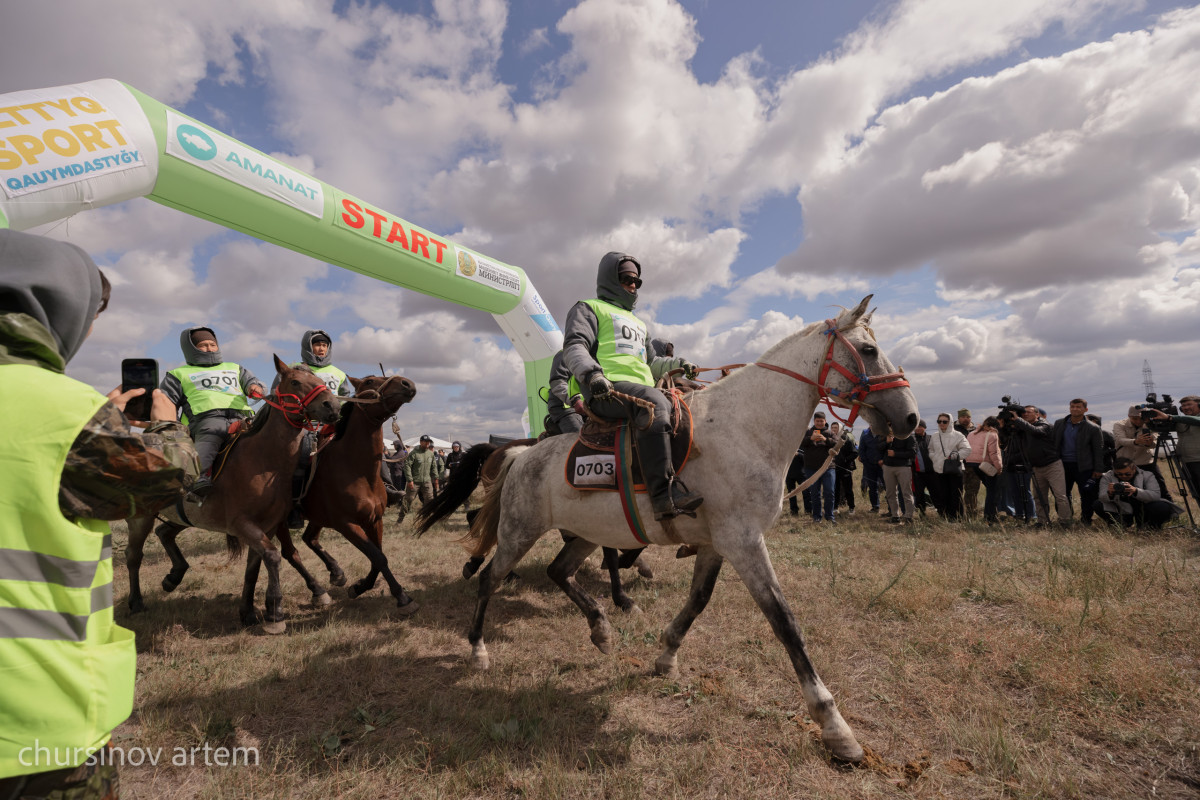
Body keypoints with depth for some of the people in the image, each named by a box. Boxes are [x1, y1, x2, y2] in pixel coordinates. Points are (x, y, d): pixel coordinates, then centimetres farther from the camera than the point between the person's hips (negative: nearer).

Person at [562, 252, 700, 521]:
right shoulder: (588, 309, 14)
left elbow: (650, 363, 40)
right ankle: (664, 493, -46)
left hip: (641, 390, 9)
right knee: (653, 402, -37)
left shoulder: (637, 322, 38)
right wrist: (591, 373, -25)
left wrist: (678, 364, 20)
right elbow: (573, 348, -4)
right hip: (605, 391, -9)